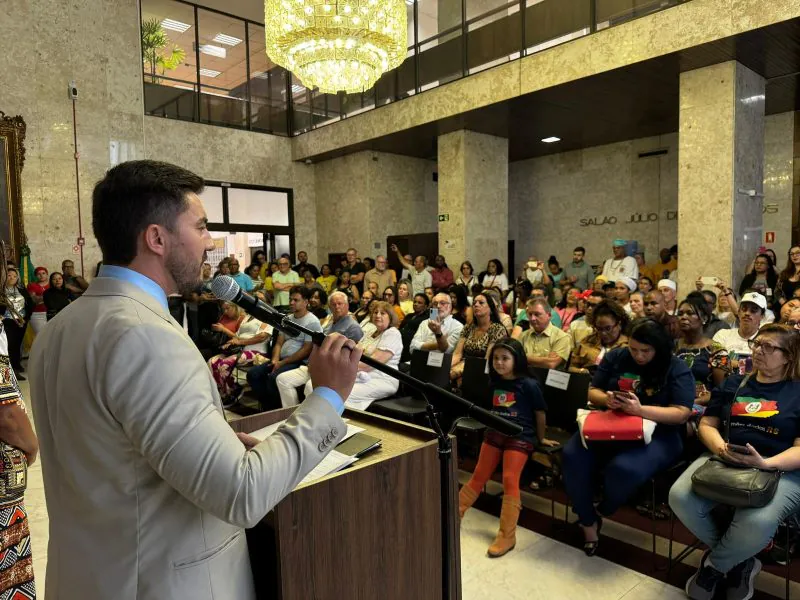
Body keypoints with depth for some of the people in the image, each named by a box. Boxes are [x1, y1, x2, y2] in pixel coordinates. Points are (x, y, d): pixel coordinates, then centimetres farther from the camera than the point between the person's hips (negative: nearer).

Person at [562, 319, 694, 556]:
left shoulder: (677, 369, -3)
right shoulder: (615, 357, 7)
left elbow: (682, 414, -12)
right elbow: (592, 392, 10)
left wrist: (640, 410, -27)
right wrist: (605, 399, -16)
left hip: (655, 434, -3)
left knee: (623, 469, -34)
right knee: (573, 456, -25)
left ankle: (601, 512, 2)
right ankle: (588, 523, -4)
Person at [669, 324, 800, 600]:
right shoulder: (732, 384, 18)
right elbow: (706, 425, 14)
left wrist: (765, 463, -22)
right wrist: (720, 447, -9)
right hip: (722, 460, 4)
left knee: (757, 522, -36)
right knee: (680, 497, -25)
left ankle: (714, 565, -1)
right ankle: (739, 561, 3)